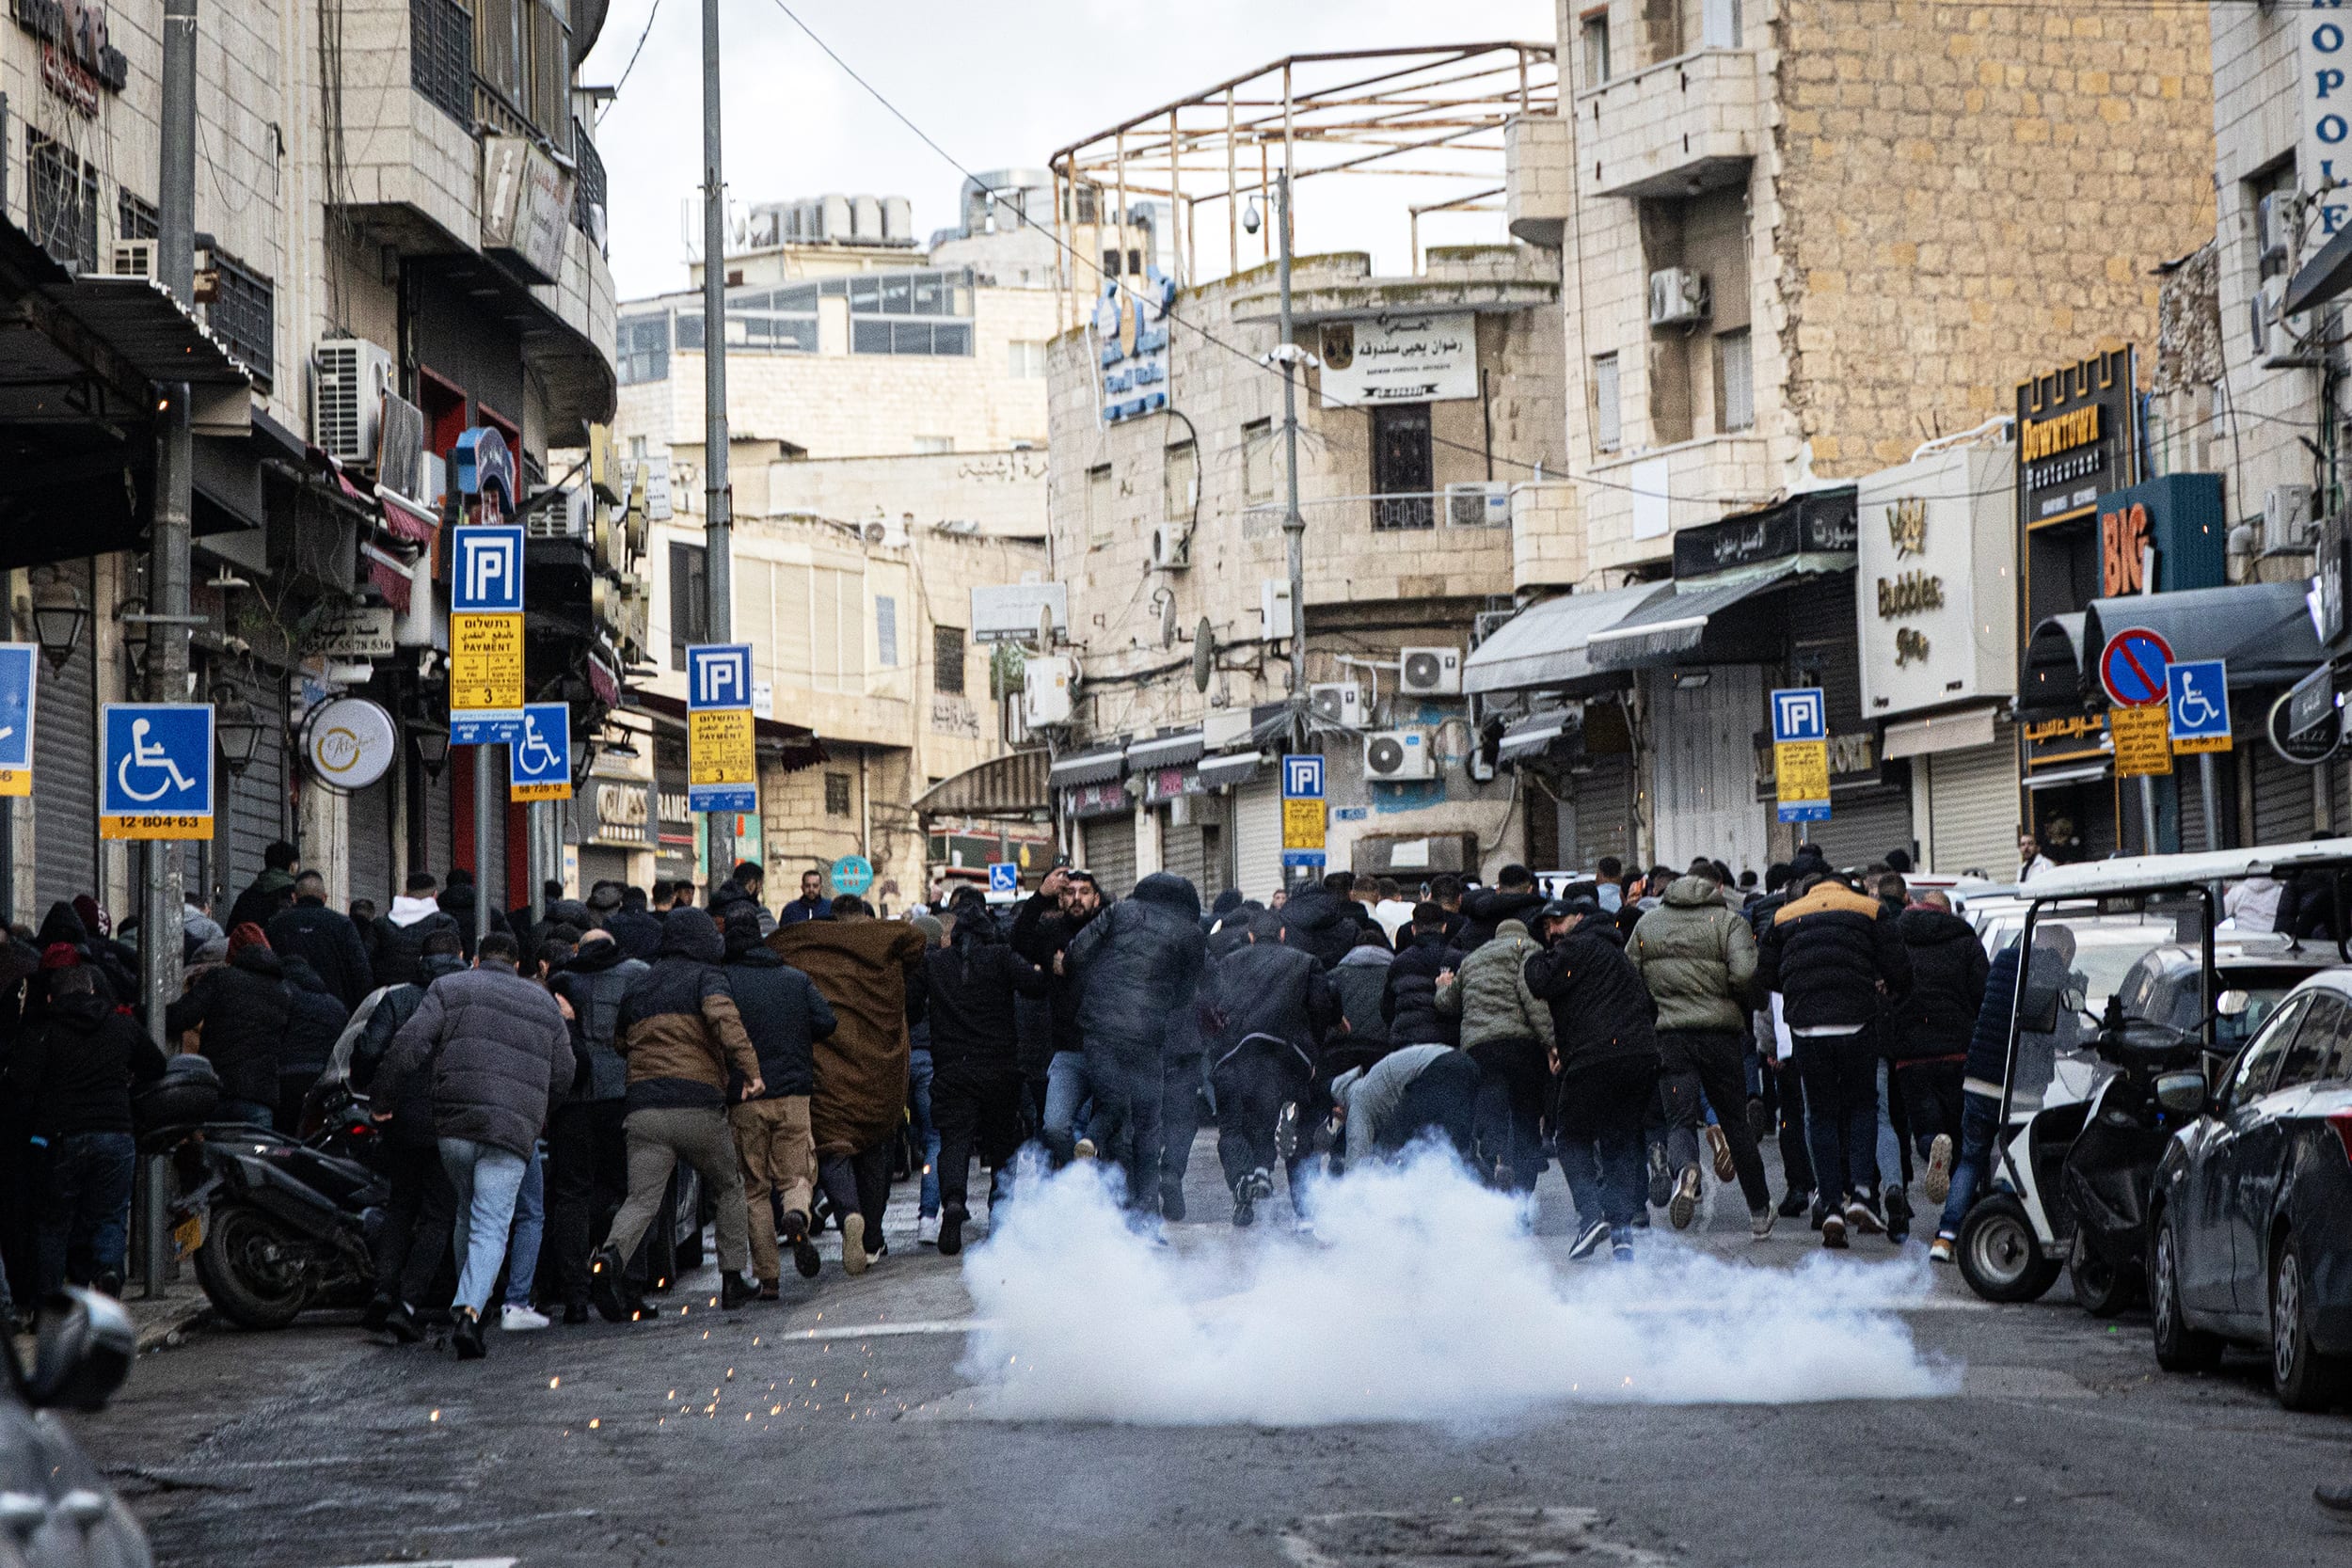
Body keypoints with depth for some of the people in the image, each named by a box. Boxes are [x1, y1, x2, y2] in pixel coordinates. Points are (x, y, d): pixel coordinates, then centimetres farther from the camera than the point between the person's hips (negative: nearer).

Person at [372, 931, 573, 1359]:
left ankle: (468, 1304, 24)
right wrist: (537, 1116, 35)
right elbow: (562, 1077, 19)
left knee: (467, 1214, 21)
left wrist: (383, 1099, 6)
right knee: (491, 1227, -4)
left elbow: (409, 1044, -2)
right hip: (514, 1132, 0)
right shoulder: (545, 1005, 19)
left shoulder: (450, 989, 10)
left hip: (454, 1120, 0)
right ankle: (470, 1311, -24)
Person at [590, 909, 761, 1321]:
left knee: (642, 1200, -6)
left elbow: (618, 1042, 24)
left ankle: (609, 1259, -34)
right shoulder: (704, 976, 2)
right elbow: (724, 1016, -18)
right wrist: (750, 1069, -24)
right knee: (729, 1190, 18)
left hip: (643, 1110, 3)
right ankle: (732, 1280, 17)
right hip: (699, 1108, -3)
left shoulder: (638, 987, 20)